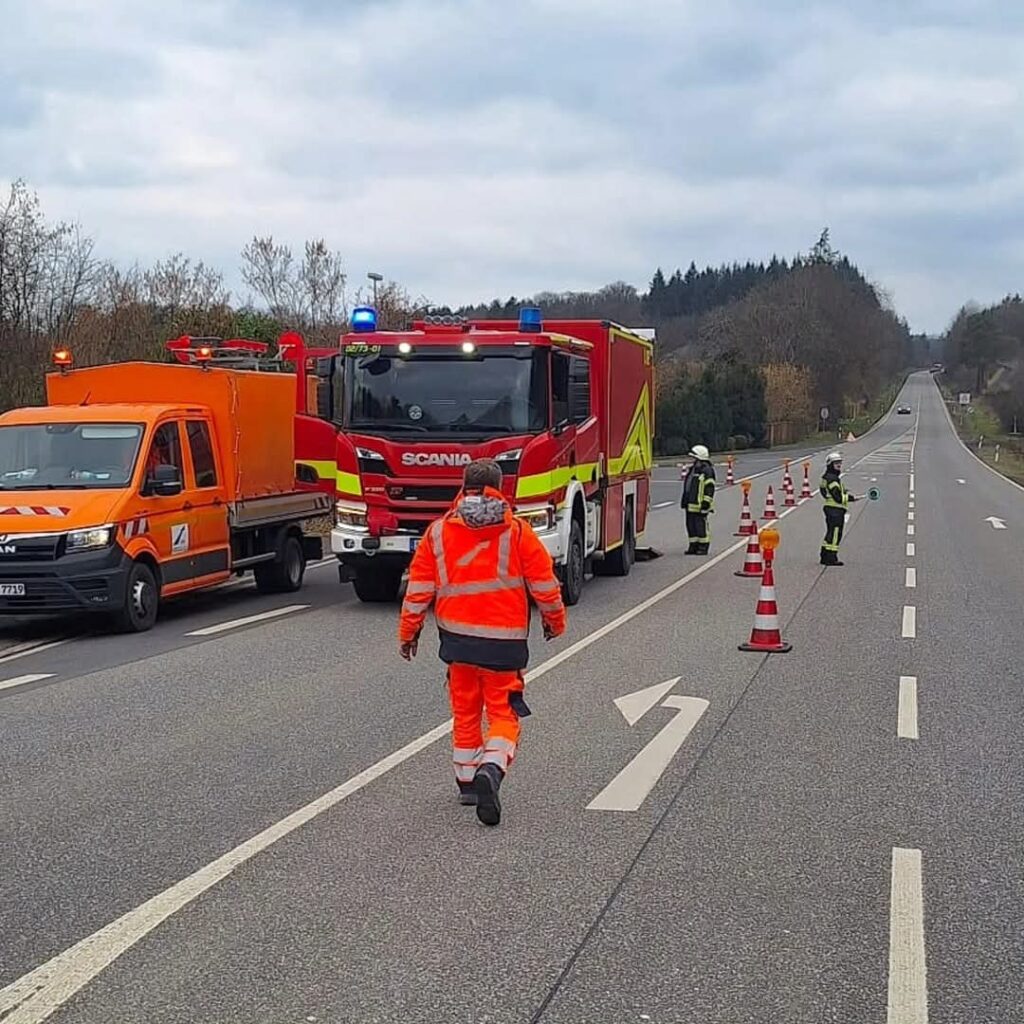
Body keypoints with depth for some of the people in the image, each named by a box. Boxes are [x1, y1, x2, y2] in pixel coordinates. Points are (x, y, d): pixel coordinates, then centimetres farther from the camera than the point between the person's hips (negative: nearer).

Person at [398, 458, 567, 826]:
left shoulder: (438, 532, 2)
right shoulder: (518, 533, -4)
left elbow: (419, 589, 3)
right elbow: (544, 585, 0)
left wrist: (408, 632, 14)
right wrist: (555, 621, 18)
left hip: (457, 638, 3)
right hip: (504, 640, -2)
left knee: (465, 712, 18)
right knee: (504, 714, 3)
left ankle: (467, 782, 26)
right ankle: (490, 770, -22)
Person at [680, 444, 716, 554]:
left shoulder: (707, 471, -11)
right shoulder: (692, 469, 17)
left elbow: (710, 488, -15)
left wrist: (706, 503, -19)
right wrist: (684, 501, 23)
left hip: (700, 505, -9)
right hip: (690, 504, 9)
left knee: (701, 525, -5)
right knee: (690, 525, 10)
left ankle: (703, 547, 2)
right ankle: (693, 545, 18)